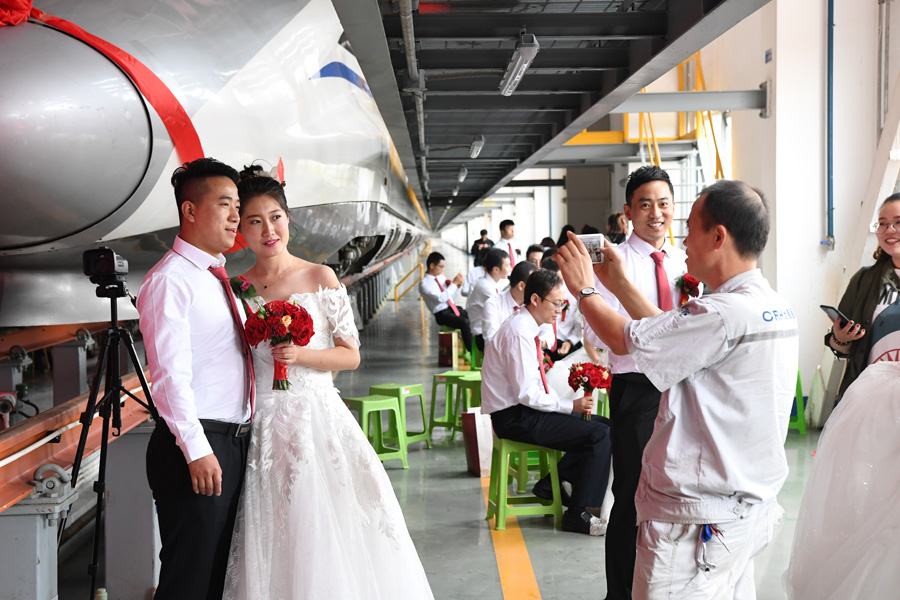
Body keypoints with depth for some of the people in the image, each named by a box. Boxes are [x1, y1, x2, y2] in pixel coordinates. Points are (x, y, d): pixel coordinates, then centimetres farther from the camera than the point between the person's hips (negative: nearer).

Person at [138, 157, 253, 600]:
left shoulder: (223, 277, 16)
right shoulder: (168, 281, -11)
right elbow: (169, 376, -19)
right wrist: (197, 451, -22)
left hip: (236, 443, 9)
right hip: (196, 449, -9)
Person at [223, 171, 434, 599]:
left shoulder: (320, 277, 1)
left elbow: (350, 355, 0)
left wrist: (300, 355, -13)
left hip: (320, 420, -1)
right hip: (263, 427, 1)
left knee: (331, 539, -1)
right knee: (274, 543, 2)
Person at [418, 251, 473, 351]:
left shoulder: (440, 277, 13)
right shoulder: (424, 284, -10)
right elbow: (441, 298, -22)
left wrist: (457, 286, 2)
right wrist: (454, 283, -18)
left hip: (453, 308, 7)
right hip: (442, 314, -7)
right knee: (464, 322, -30)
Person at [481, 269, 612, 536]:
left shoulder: (526, 328, 12)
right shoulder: (519, 333, -19)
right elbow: (527, 393, -24)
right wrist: (571, 406, -15)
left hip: (526, 410, 10)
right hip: (515, 418, -10)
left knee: (601, 424, 9)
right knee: (600, 435, -16)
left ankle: (551, 484, 10)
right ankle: (577, 515, -9)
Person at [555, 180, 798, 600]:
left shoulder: (725, 314, -24)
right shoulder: (775, 307, 6)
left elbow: (623, 340, -14)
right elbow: (675, 335, 15)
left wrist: (584, 289, 3)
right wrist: (619, 284, 18)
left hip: (698, 516, -9)